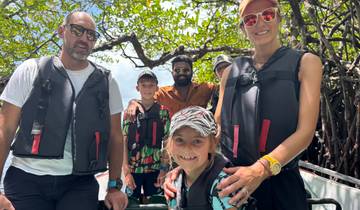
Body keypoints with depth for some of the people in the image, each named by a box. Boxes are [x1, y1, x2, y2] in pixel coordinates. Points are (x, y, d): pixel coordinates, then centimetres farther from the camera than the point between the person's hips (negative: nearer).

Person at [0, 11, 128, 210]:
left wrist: (115, 186, 2)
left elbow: (115, 136, 8)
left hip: (80, 184, 1)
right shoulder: (31, 71, 1)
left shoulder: (106, 82, 6)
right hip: (26, 179, -1)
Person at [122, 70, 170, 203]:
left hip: (154, 168, 0)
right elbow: (124, 141, 0)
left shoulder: (163, 112, 2)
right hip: (133, 168, 0)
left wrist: (164, 169, -5)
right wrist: (126, 171, -7)